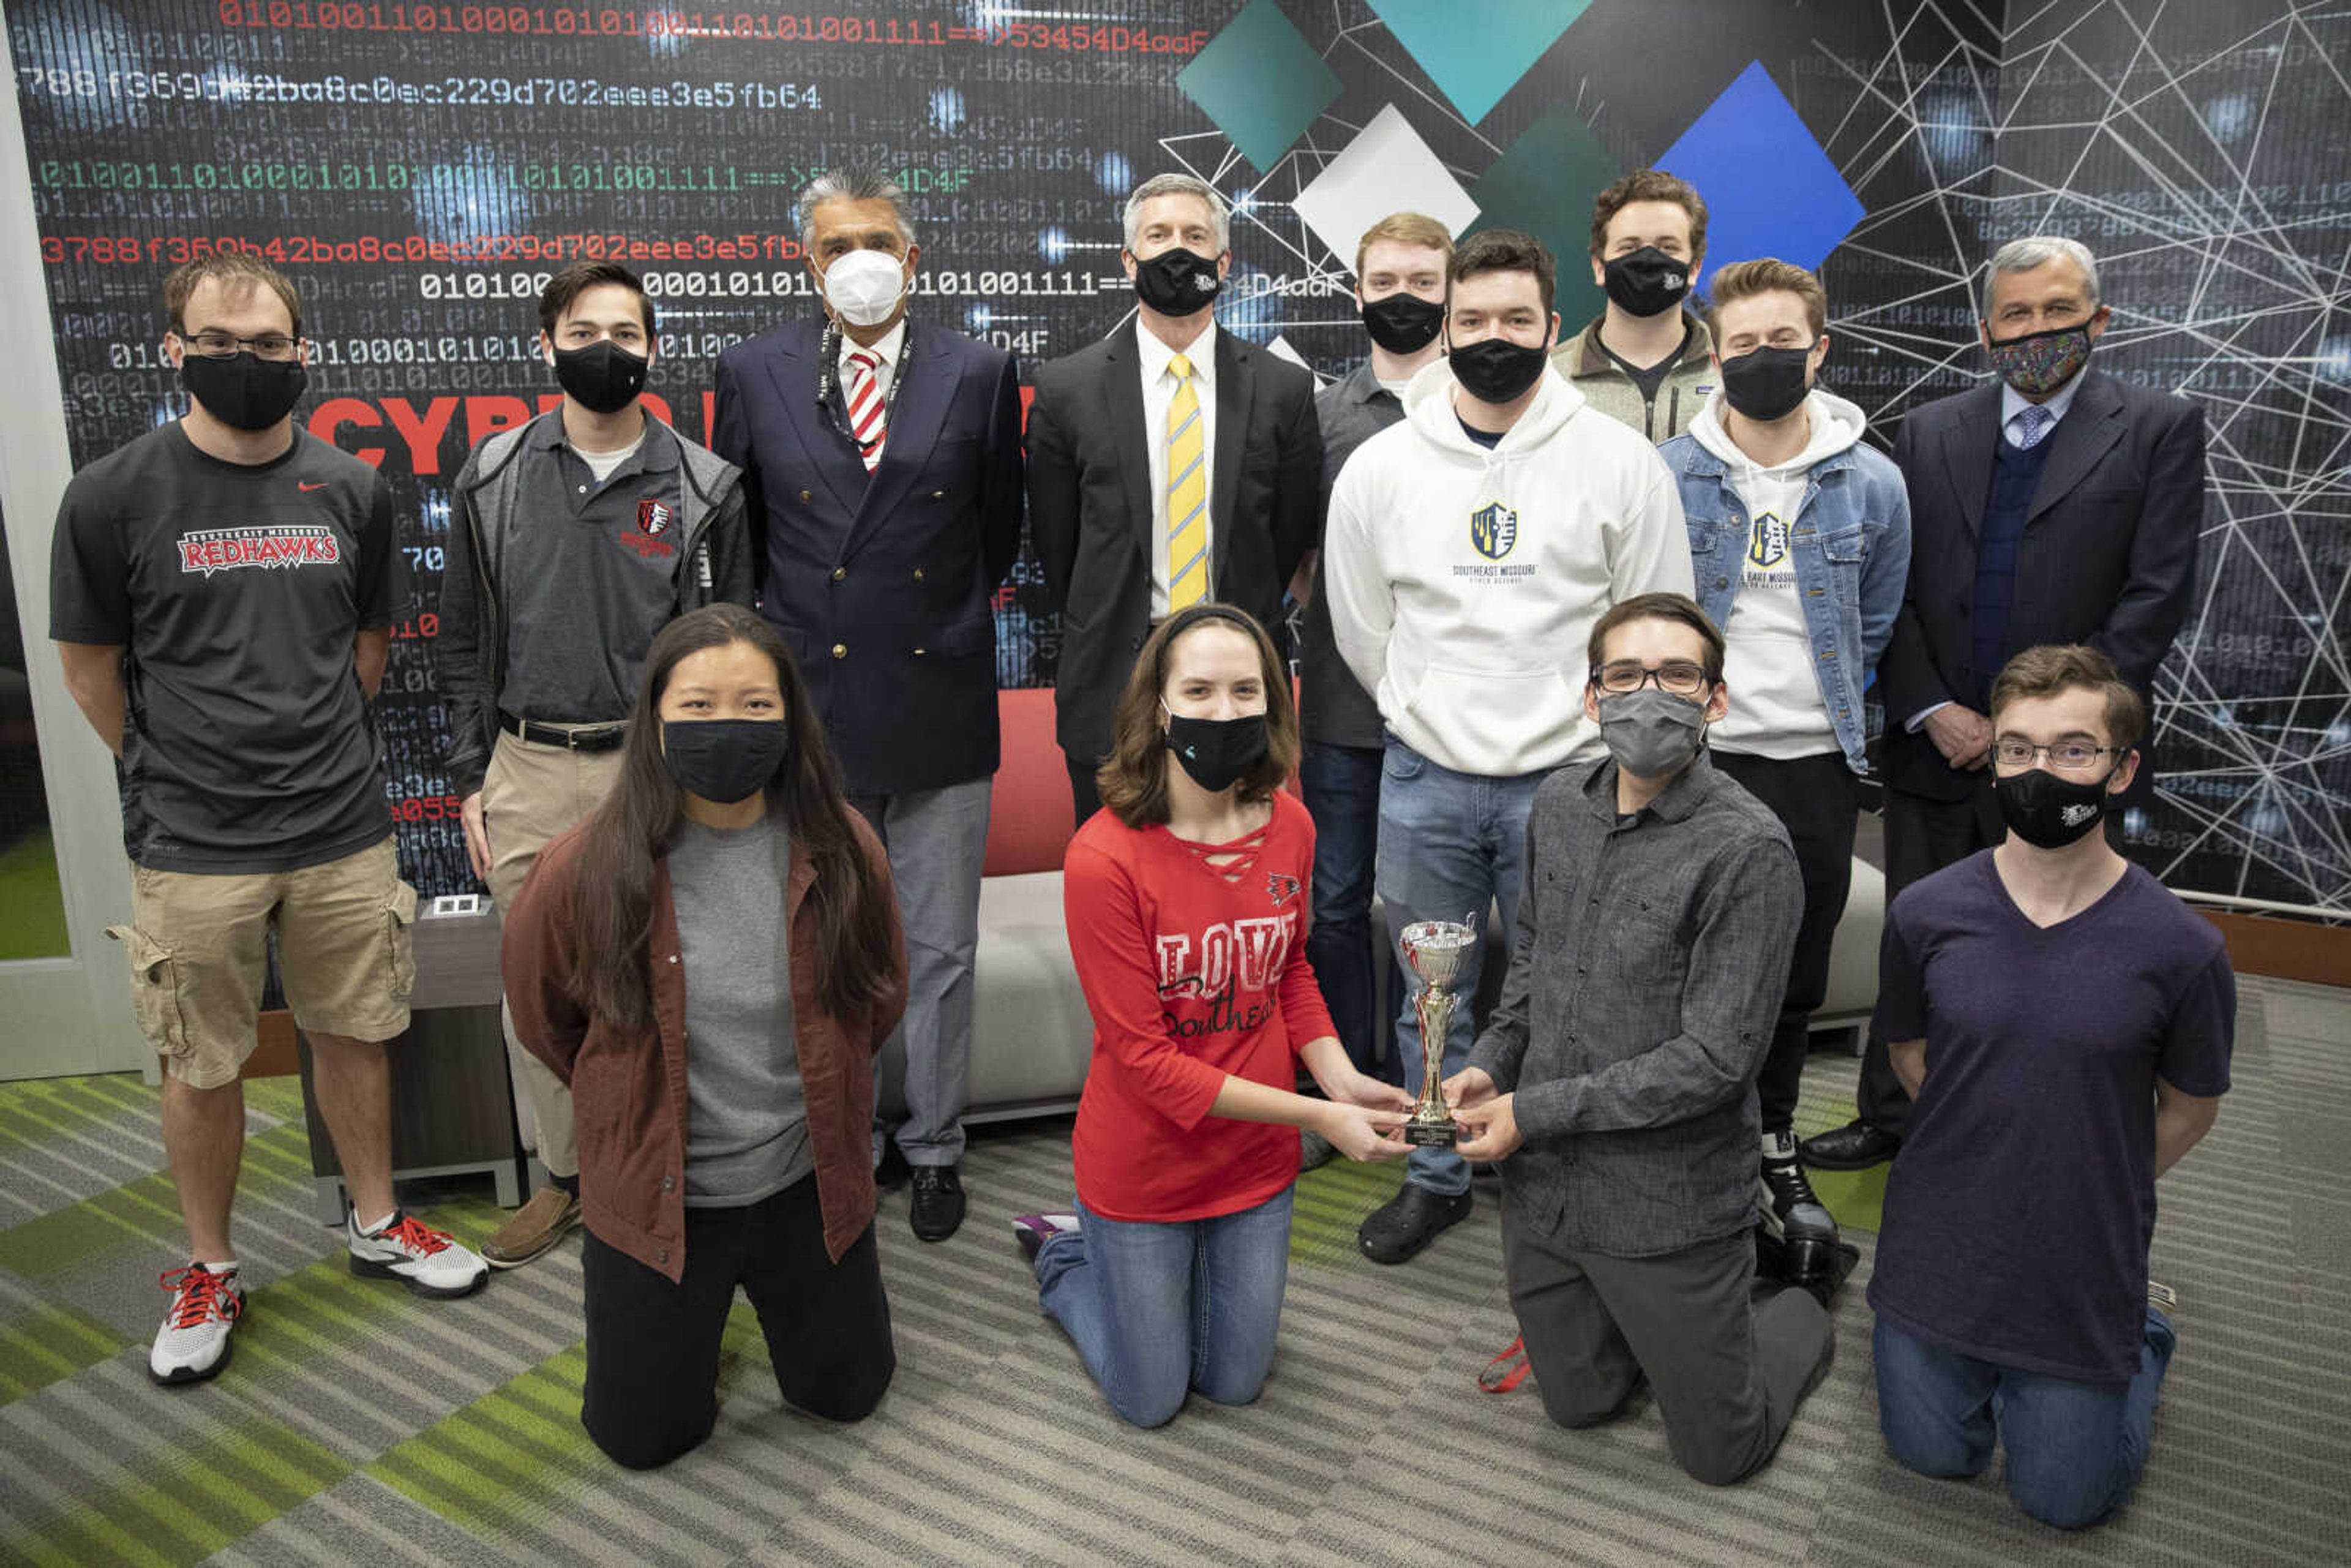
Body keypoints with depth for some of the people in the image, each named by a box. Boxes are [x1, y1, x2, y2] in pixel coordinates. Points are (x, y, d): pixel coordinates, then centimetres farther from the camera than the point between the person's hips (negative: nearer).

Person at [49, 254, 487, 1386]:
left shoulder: (351, 489, 3)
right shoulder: (114, 496, -6)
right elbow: (91, 666, 4)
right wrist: (175, 776, 11)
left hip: (346, 832, 2)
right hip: (194, 850, -2)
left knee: (352, 1034, 14)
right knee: (201, 1069, 9)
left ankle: (377, 1226, 33)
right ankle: (210, 1272, 29)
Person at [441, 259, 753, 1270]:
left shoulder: (703, 487, 1)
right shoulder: (494, 479, 6)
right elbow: (465, 644, 10)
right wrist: (471, 779, 6)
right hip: (528, 771, 2)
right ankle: (565, 1175, 28)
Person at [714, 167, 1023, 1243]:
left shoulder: (978, 375, 2)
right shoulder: (754, 373, 3)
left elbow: (998, 540, 10)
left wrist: (939, 619, 10)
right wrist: (785, 632, 10)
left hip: (942, 711, 0)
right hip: (810, 712, 1)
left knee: (941, 953, 10)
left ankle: (934, 1148, 28)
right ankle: (849, 1142, 32)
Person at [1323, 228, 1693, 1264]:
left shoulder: (1621, 462, -3)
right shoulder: (1380, 467, 1)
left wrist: (1592, 738, 1)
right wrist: (1436, 720, 11)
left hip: (1570, 779, -1)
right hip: (1424, 780, 2)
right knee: (1431, 995, 14)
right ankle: (1436, 1177, 33)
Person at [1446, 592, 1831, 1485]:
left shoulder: (1747, 851, -21)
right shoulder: (1559, 807, 0)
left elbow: (1715, 1057, -21)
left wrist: (1535, 1110, -17)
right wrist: (1492, 1060, -2)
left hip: (1670, 1209, -5)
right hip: (1543, 1186, 5)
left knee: (1718, 1452, 15)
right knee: (1577, 1405, 22)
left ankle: (1798, 1320, 40)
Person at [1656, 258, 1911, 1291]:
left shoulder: (1873, 483, 1)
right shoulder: (1666, 475, -4)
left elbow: (1876, 625, 11)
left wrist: (1823, 703, 7)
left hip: (1816, 761, 2)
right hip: (1694, 755, -2)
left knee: (1796, 971, 13)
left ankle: (1773, 1146, 31)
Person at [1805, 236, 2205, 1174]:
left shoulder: (2159, 429, 1)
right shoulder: (1929, 435, 9)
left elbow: (2156, 596, -8)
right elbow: (1892, 587, 4)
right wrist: (1930, 711, -8)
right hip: (1937, 748, 3)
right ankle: (1891, 1120, 29)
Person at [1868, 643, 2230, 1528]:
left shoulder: (2182, 949, -17)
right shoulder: (1926, 913, -12)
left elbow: (2188, 1109, 0)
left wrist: (2092, 1189, 3)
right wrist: (1981, 1156, 4)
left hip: (2084, 1272, -1)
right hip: (1936, 1252, 2)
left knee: (2061, 1501, 15)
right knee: (1932, 1458, 18)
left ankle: (2144, 1341, 39)